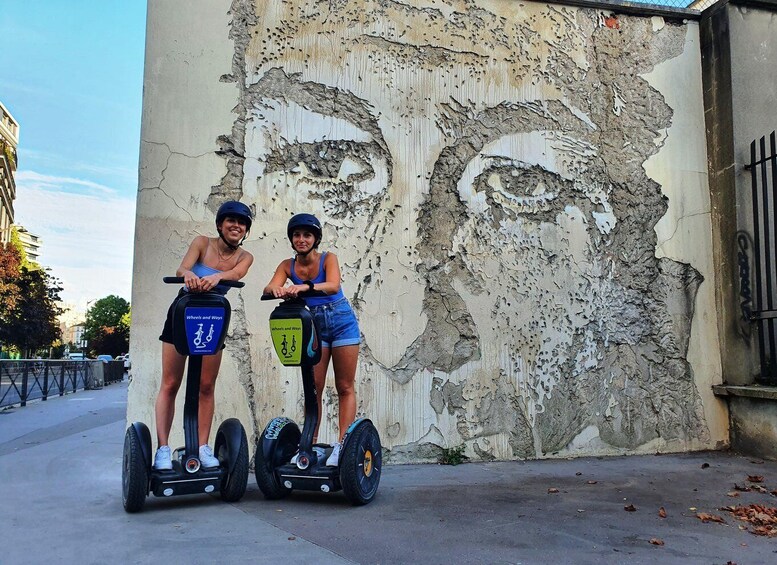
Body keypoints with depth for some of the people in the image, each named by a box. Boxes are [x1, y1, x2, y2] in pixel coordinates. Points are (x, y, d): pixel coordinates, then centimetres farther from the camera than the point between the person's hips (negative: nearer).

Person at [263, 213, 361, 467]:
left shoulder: (328, 258, -12)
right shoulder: (288, 265, -3)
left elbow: (333, 286, -31)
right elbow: (269, 287, -19)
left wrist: (305, 287, -48)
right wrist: (276, 289, -43)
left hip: (341, 322, -3)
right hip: (314, 325, 3)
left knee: (345, 387, -2)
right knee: (313, 387, 2)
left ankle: (342, 444, 0)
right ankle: (311, 444, 7)